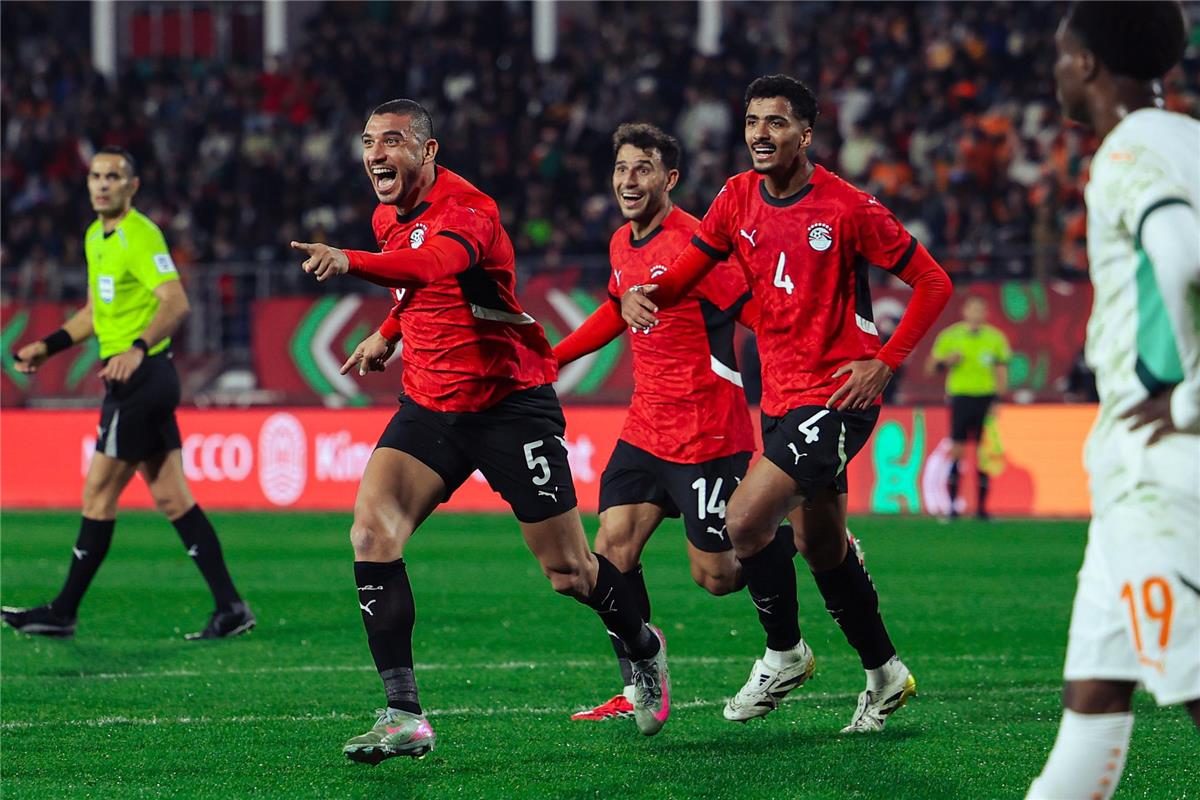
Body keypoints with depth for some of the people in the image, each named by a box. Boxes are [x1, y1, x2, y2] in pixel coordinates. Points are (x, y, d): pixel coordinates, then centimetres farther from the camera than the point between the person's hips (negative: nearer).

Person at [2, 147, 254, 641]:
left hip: (143, 376, -10)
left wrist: (138, 349, -37)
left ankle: (64, 613, 3)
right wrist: (46, 348, 21)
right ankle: (230, 608, 5)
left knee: (99, 493, -4)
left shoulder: (140, 236, -13)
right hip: (131, 380, 10)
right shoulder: (95, 237, 17)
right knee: (170, 498, 7)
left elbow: (176, 303, -24)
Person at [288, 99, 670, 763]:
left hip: (510, 403, -6)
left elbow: (434, 264, -45)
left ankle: (643, 648, 37)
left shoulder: (468, 210, -20)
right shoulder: (388, 218, 6)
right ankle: (403, 716, -20)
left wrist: (350, 262, -59)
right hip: (430, 405, 6)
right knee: (372, 530, -19)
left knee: (568, 572, 2)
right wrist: (388, 334, 16)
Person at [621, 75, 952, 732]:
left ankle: (784, 649, 4)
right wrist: (642, 295, -14)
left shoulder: (846, 208, -14)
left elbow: (932, 283, -7)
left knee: (745, 522, -18)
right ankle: (884, 673, 32)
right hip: (781, 399, 7)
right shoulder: (739, 197, 3)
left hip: (838, 395, -7)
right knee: (821, 548, 16)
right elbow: (687, 271, 9)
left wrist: (885, 362, -14)